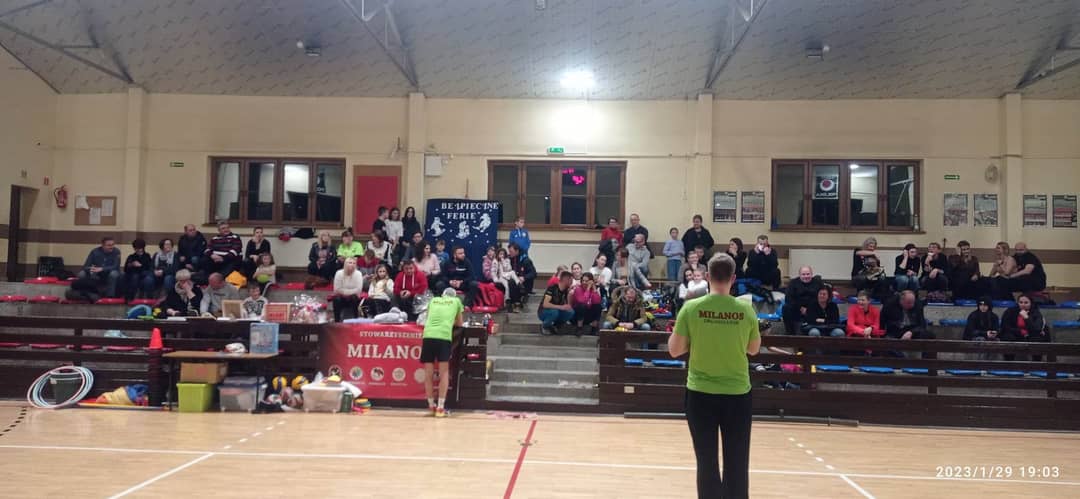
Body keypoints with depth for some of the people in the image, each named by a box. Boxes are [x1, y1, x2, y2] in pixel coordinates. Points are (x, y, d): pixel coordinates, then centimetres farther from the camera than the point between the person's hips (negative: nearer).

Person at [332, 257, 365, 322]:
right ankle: (336, 321, -20)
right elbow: (336, 290, -14)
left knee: (354, 298, -32)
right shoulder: (339, 273, -11)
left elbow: (358, 290, -18)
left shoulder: (358, 274, -11)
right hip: (341, 298, 0)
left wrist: (344, 292, -17)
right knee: (337, 299, -31)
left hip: (353, 298, 0)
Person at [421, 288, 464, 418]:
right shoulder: (456, 301, 21)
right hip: (444, 336, -2)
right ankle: (440, 408, -3)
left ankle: (431, 406, 18)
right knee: (444, 372, 2)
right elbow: (460, 323, 30)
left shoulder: (433, 300, 25)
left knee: (429, 373, 9)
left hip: (428, 335, 2)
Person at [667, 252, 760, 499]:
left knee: (707, 463, 9)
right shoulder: (745, 309, -6)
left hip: (701, 393, 0)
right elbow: (754, 349, 8)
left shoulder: (691, 308, -10)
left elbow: (674, 350, -4)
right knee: (736, 465, 10)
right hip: (737, 394, 1)